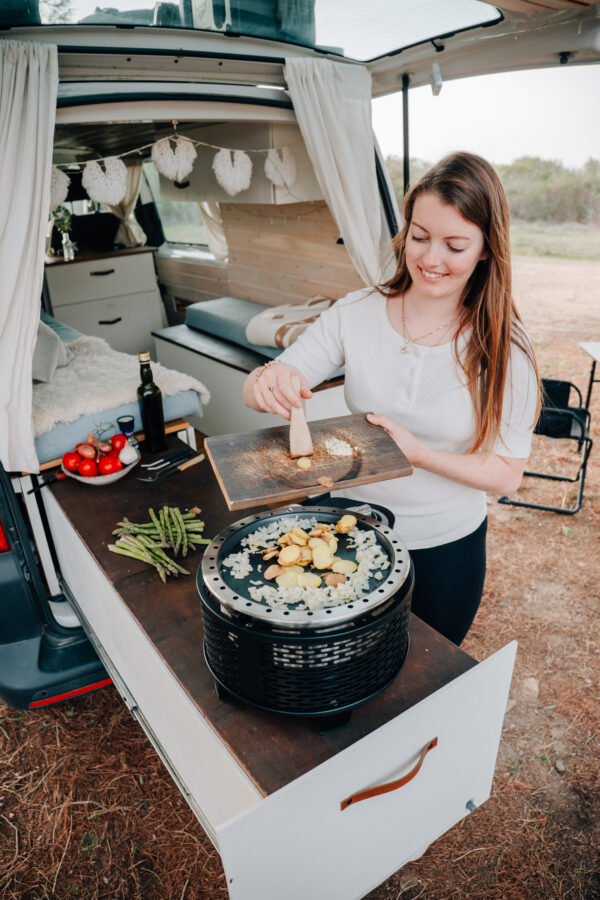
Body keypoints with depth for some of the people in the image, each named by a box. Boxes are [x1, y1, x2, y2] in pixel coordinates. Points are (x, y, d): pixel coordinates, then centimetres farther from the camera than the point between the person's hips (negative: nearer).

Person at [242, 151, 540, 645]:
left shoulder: (503, 347, -14)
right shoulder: (356, 313, -11)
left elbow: (506, 474, -13)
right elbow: (256, 391, -11)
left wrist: (417, 453, -27)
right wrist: (268, 382, -34)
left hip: (446, 547, 0)